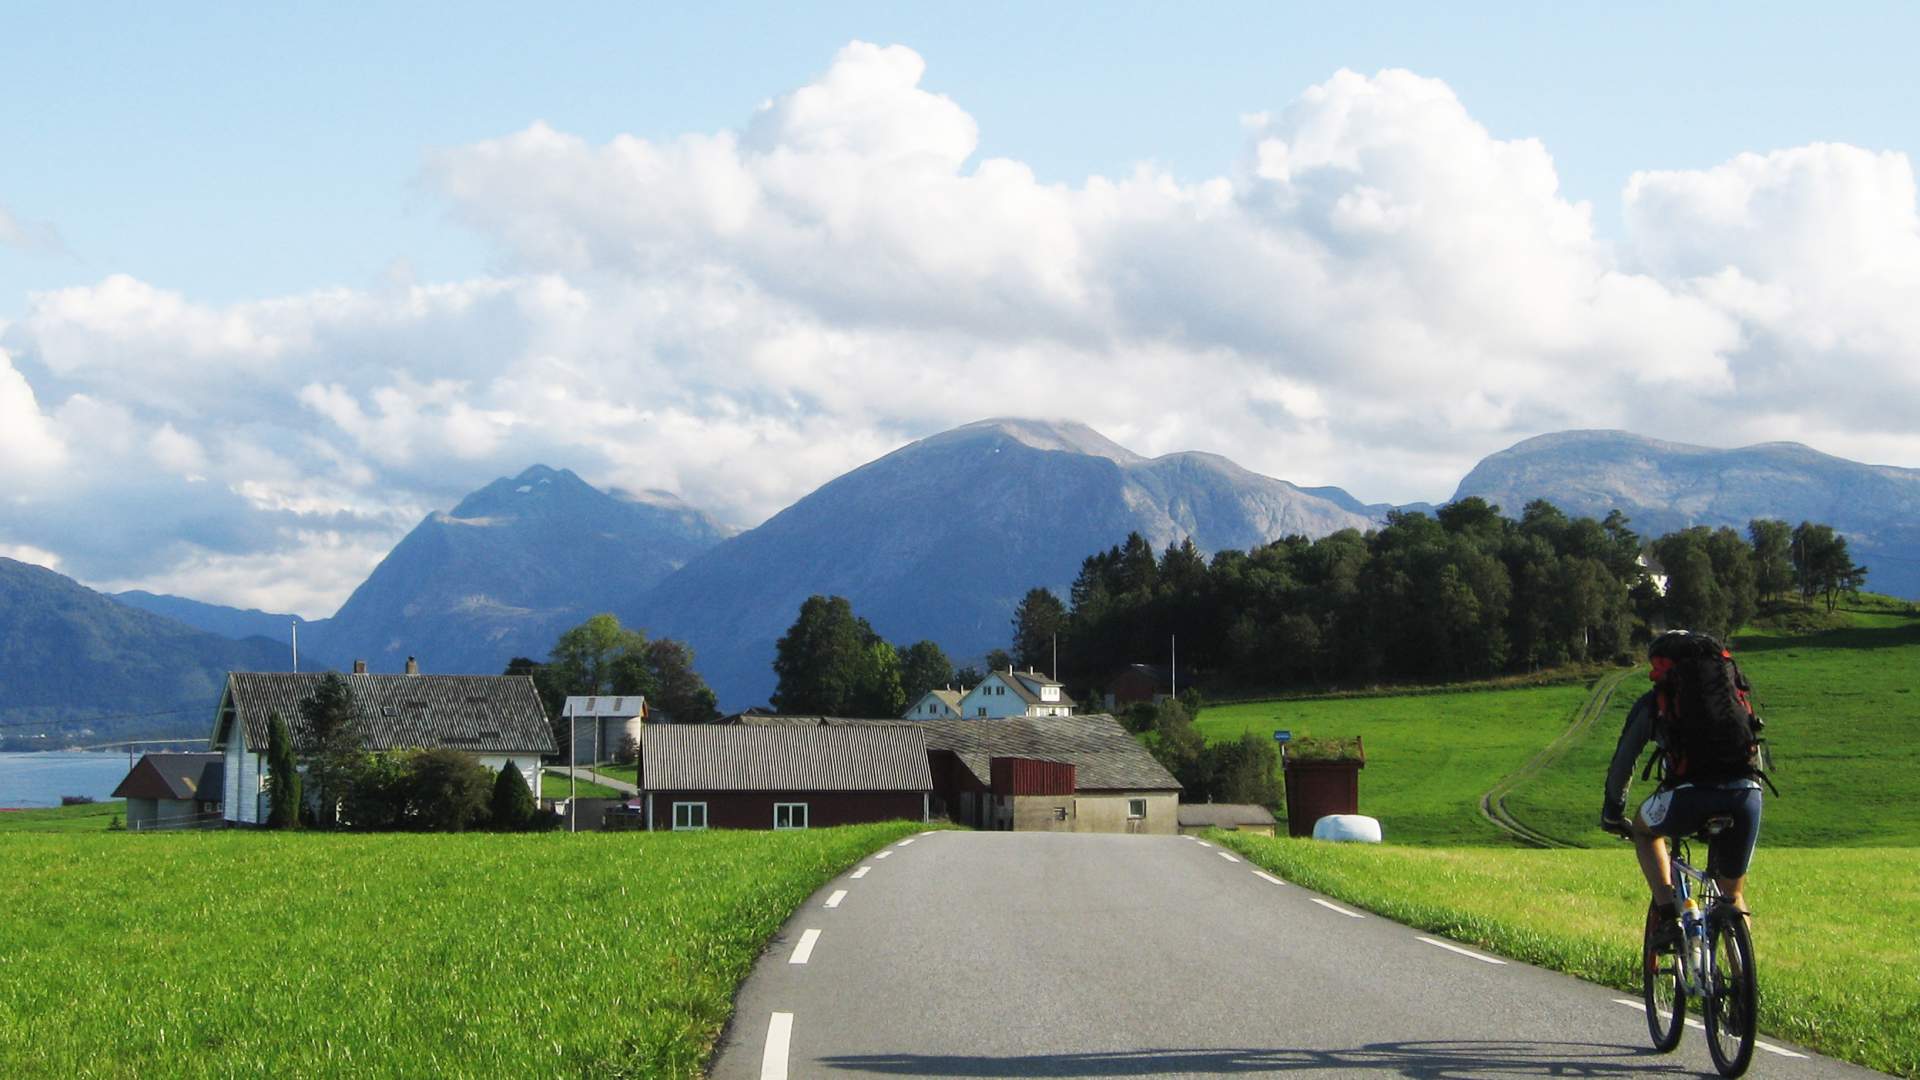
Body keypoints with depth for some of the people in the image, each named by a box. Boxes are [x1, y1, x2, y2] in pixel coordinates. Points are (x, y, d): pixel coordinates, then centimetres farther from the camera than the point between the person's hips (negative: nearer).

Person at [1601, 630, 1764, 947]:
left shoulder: (1654, 701, 20)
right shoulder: (1733, 690, 29)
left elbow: (1622, 762, 25)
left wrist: (1612, 812, 39)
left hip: (1691, 793, -3)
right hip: (1746, 793, 3)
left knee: (1644, 829, 30)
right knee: (1732, 894, 21)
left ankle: (1667, 915, 13)